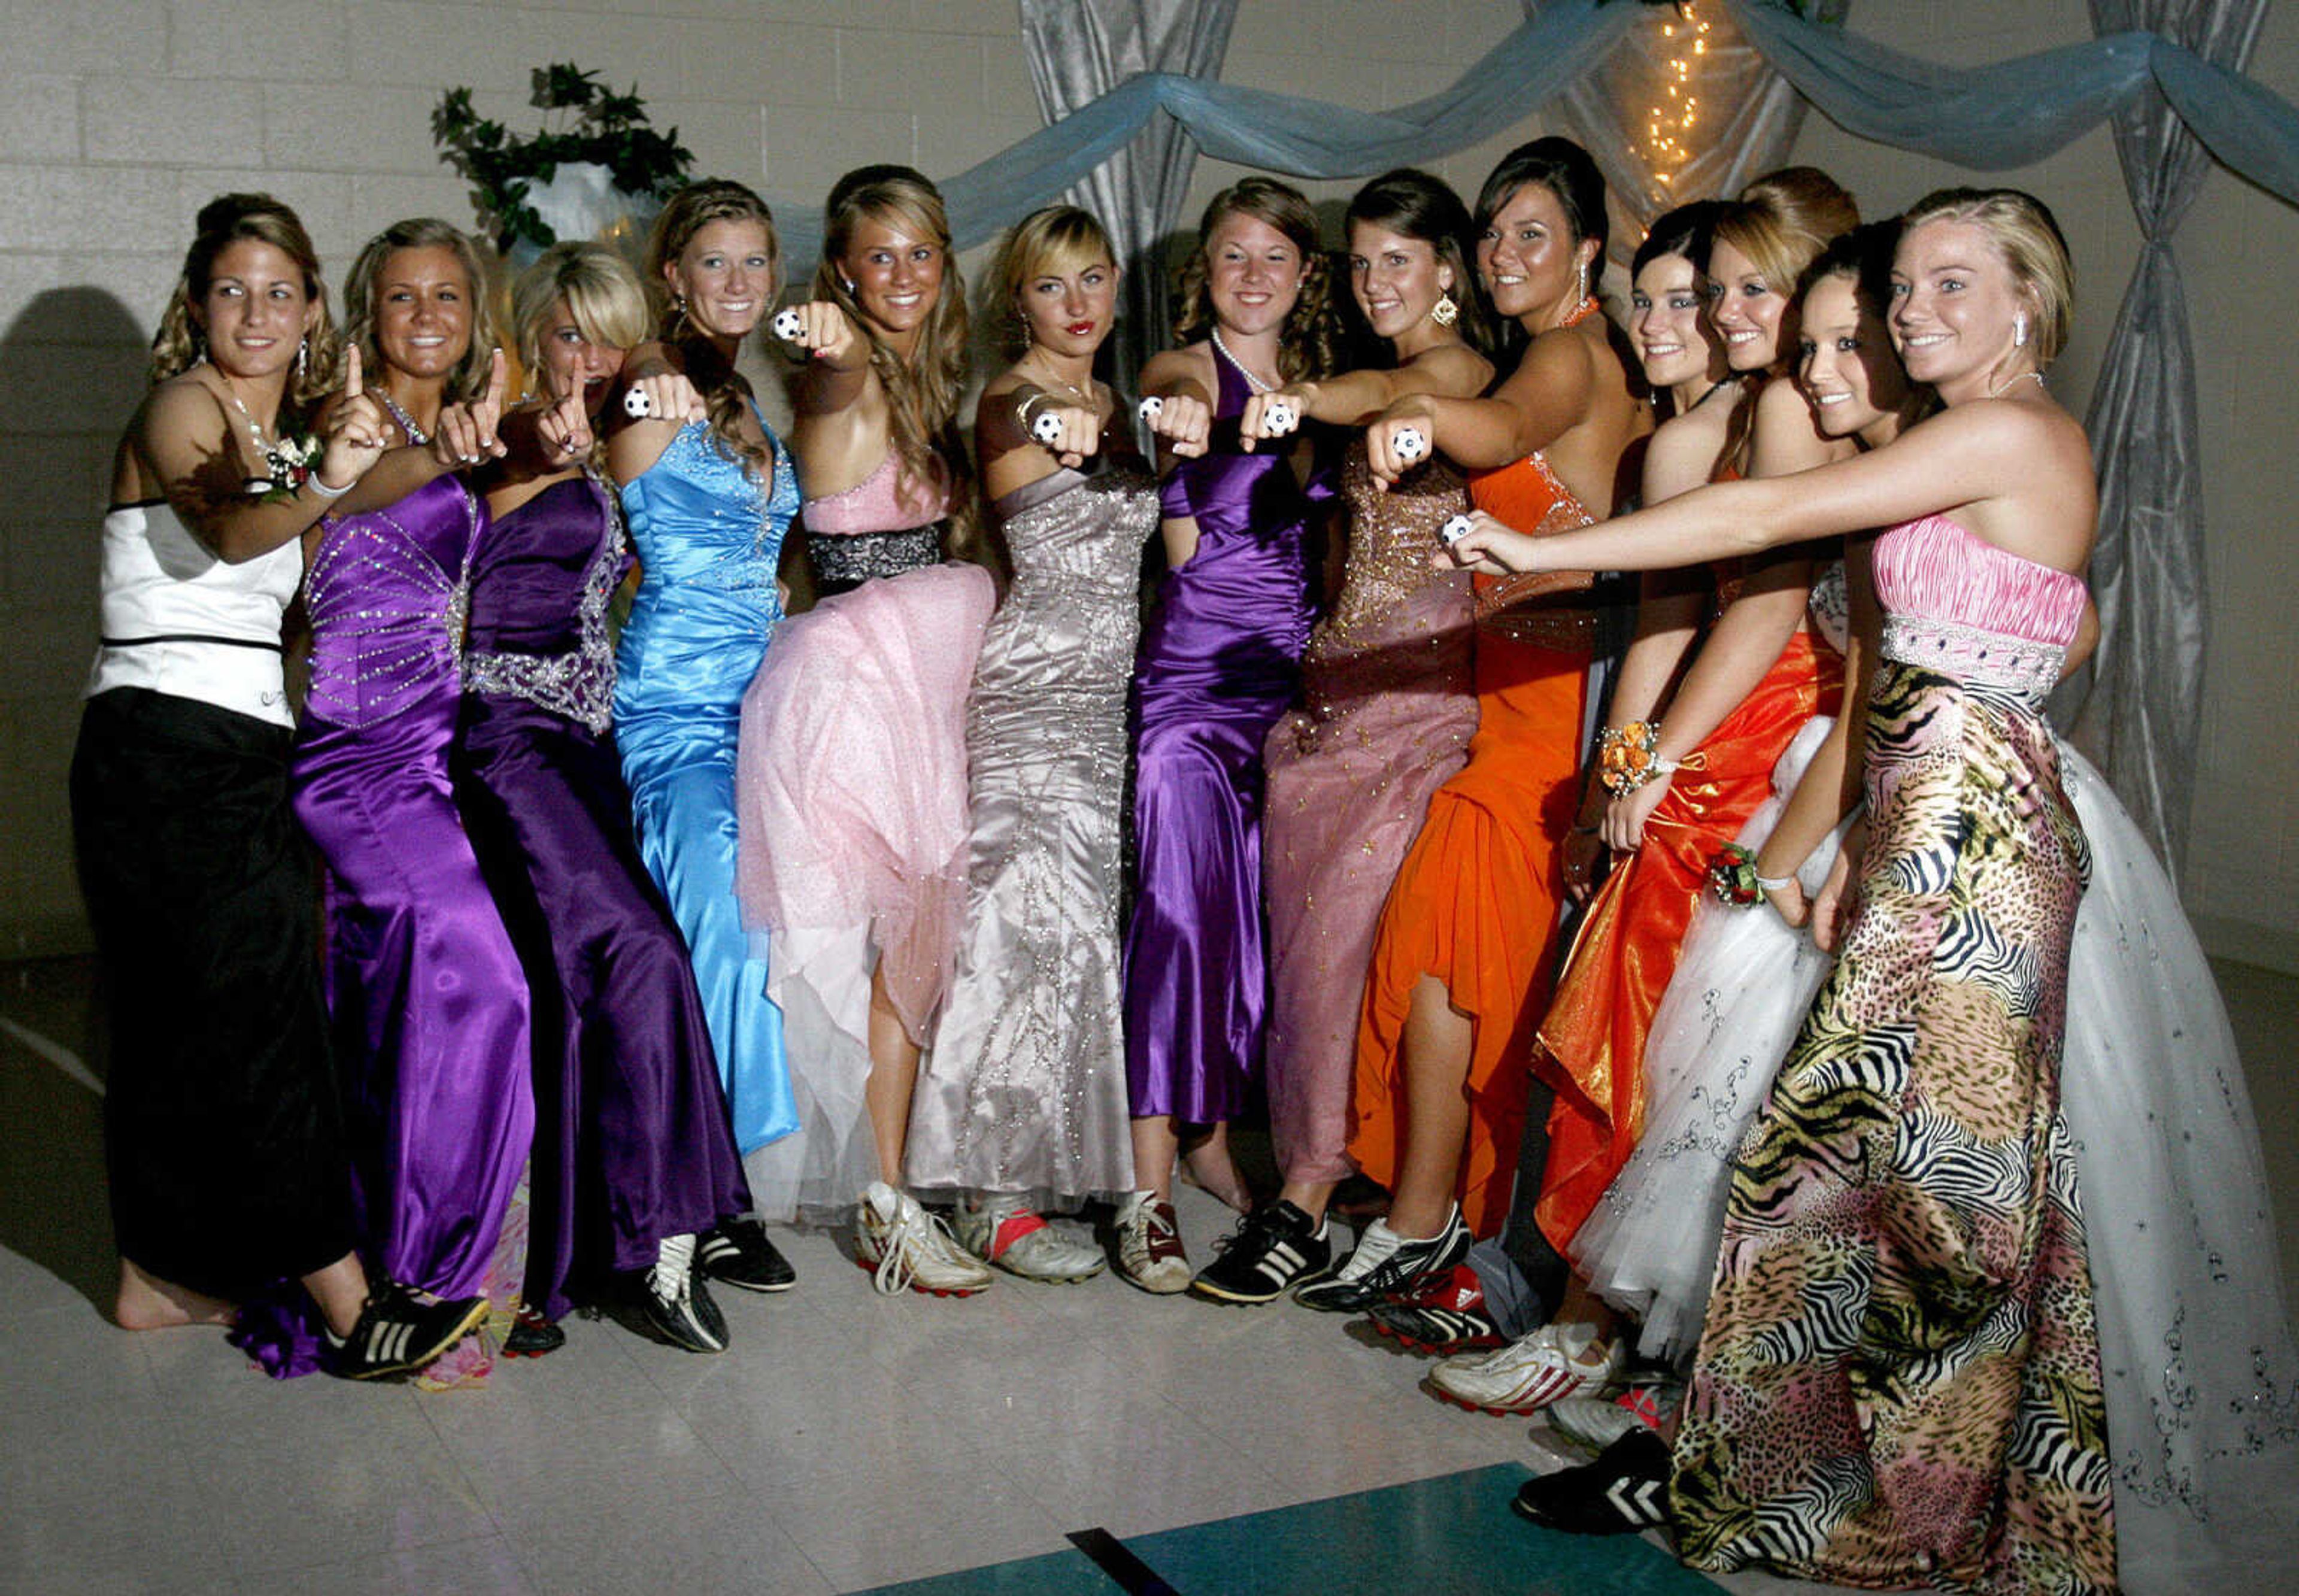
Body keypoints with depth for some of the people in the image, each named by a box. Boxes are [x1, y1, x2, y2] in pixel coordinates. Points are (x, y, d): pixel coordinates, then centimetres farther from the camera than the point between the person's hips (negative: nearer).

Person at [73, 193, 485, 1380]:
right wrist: (318, 491, -48)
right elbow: (222, 532, -27)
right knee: (260, 1019, -11)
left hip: (239, 750, 8)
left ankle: (163, 1277, 21)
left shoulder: (288, 431, 19)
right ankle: (349, 1303, -12)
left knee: (183, 1021, 12)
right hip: (165, 747, -8)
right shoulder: (182, 405, -7)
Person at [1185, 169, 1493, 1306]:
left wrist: (1303, 396, -49)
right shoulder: (1395, 379, 21)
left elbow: (1391, 390, -28)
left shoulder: (1460, 367, -4)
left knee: (1341, 925, -13)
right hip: (1338, 677, 8)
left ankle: (1305, 1208, -8)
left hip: (1423, 686, -7)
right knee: (1301, 922, 3)